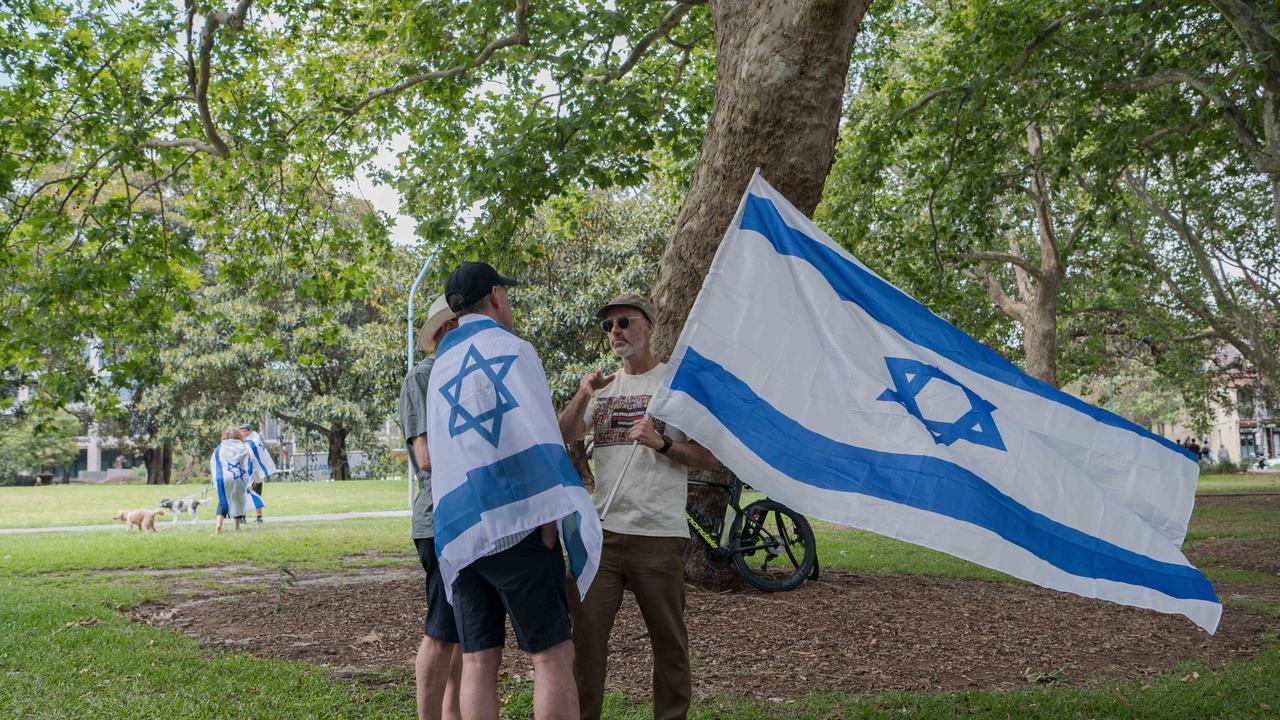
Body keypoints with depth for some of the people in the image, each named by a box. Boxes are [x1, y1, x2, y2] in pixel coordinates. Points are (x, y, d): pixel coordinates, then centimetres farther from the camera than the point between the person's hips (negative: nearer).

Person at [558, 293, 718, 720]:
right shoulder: (604, 387, 18)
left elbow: (707, 457, 1)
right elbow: (561, 440, 7)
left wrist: (661, 443, -16)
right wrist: (582, 397, -9)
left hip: (658, 535, -4)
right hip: (603, 531, 4)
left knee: (669, 643, 3)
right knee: (587, 634, 0)